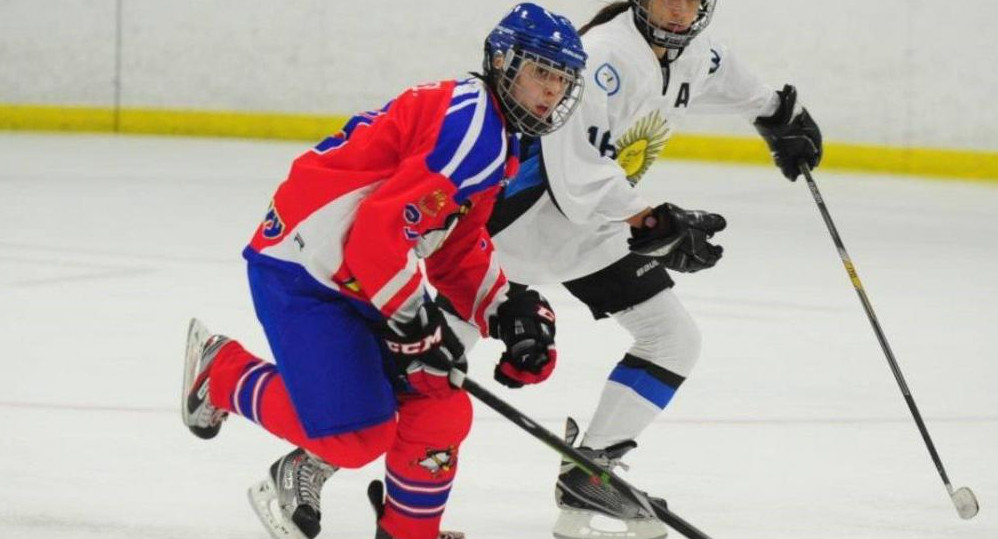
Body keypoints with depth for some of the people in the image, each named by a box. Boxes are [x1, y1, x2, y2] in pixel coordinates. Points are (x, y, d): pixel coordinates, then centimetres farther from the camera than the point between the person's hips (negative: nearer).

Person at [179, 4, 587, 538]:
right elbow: (381, 225, -27)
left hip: (360, 276, 10)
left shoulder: (499, 140, 13)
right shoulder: (470, 124, -21)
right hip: (300, 270, -10)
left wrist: (506, 312, 4)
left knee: (440, 409, 3)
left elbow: (460, 249, 19)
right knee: (357, 432, -12)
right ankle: (222, 373, 10)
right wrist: (415, 320, -20)